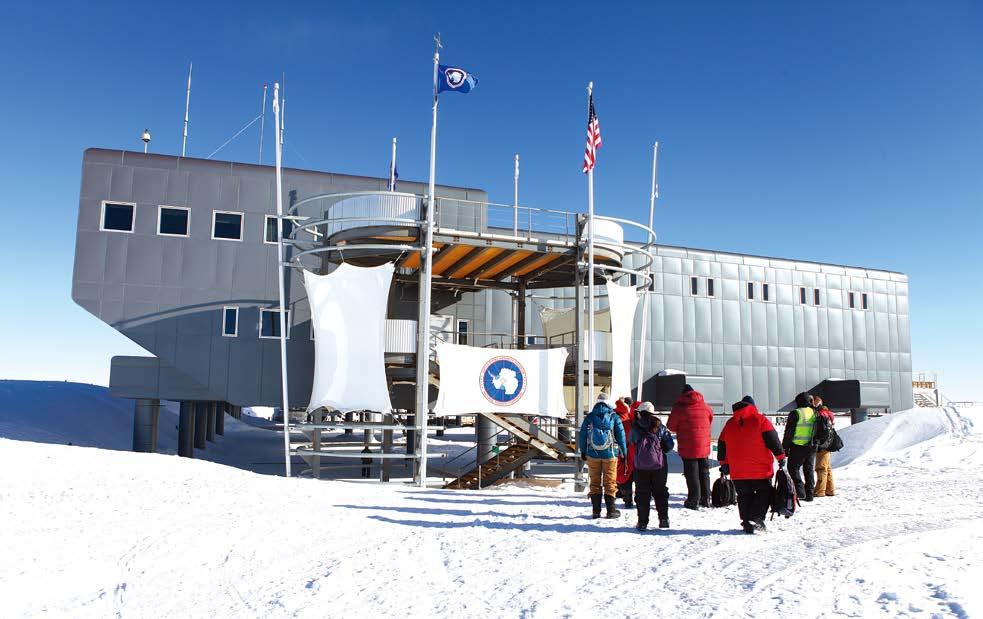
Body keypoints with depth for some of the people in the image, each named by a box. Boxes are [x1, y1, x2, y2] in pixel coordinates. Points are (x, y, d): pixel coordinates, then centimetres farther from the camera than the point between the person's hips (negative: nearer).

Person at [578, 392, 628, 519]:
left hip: (592, 455, 1)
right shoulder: (614, 417, -4)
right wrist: (624, 452, 9)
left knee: (595, 482, 9)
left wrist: (582, 452, 13)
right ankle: (611, 510, 9)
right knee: (610, 482, 7)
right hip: (610, 455, -1)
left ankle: (596, 511, 10)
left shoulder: (589, 417, 0)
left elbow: (582, 435, 3)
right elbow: (621, 436, -2)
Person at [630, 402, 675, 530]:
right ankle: (664, 519, 15)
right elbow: (670, 445, -1)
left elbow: (631, 443, 8)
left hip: (641, 466, -2)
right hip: (660, 465, 2)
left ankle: (642, 522, 3)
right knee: (660, 491, 15)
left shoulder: (635, 428, -4)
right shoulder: (660, 427, 0)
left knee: (642, 493, 5)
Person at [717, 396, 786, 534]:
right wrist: (781, 457, 2)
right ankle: (756, 518, -6)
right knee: (764, 493, 9)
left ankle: (747, 523, 10)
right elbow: (773, 440, -7)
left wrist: (724, 464, 24)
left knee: (744, 496, 13)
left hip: (738, 471, 4)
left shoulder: (729, 424, 10)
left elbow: (722, 446, 15)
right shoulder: (760, 420, -4)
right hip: (760, 470, -4)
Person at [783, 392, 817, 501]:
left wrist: (785, 447, -4)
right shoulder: (814, 413, 9)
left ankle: (800, 492, -9)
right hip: (812, 447, 6)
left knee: (793, 468, 2)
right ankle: (809, 493, 15)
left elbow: (789, 432, -10)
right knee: (809, 470, 14)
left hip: (798, 447, -6)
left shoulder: (795, 413, -10)